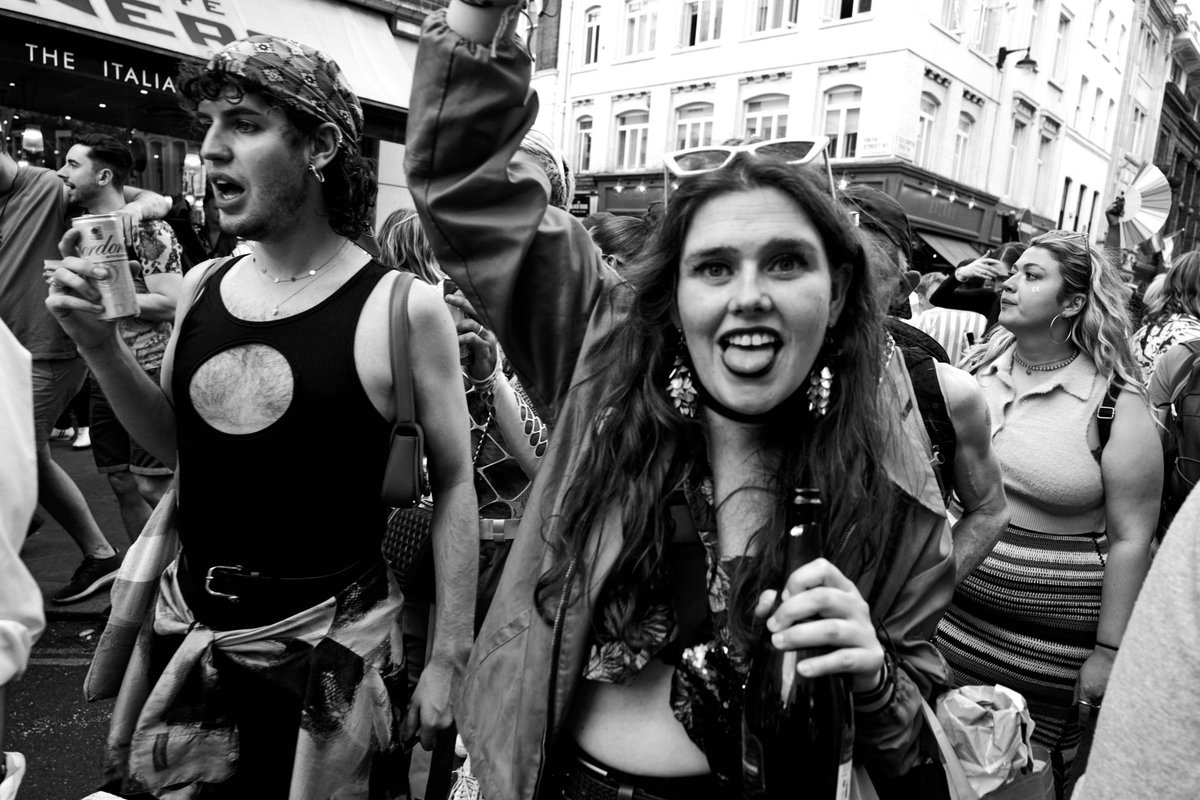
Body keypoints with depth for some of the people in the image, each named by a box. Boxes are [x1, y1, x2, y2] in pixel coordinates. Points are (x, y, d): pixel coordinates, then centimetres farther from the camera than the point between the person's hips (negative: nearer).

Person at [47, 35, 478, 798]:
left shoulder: (402, 307, -17)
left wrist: (449, 657, -8)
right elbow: (174, 441, 11)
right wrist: (97, 340, -4)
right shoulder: (202, 286, 0)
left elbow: (454, 484, -10)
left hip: (329, 636, -5)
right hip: (188, 620, 6)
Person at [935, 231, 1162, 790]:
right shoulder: (978, 363, 1)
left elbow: (1130, 538, -9)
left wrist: (1108, 650, -7)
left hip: (1047, 643, -3)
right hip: (949, 613, 4)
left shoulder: (1116, 403, -11)